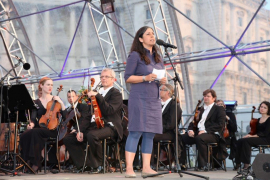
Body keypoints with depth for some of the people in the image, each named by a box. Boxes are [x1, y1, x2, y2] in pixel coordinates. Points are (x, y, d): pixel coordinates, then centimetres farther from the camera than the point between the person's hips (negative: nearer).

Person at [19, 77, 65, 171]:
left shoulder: (55, 99, 11)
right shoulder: (36, 102, 15)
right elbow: (33, 117, 2)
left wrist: (61, 102, -11)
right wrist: (31, 124, -20)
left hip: (52, 129, -2)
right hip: (39, 128, 2)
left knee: (35, 132, -34)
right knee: (24, 136, -30)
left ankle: (36, 163, -31)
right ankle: (28, 161, -19)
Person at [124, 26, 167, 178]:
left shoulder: (158, 56, 16)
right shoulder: (135, 55, -3)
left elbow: (161, 75, 22)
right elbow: (128, 78, -7)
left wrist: (163, 80, 0)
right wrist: (145, 78, -19)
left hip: (154, 99, 6)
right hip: (139, 98, -6)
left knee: (150, 134, 5)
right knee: (136, 132, -9)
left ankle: (146, 167, 10)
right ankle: (129, 168, -8)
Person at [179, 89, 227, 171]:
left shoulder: (219, 109, 8)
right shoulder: (201, 110, 29)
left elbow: (220, 125, -7)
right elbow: (194, 122, 24)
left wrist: (205, 130, -18)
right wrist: (190, 130, -1)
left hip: (213, 134, -6)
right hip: (198, 132, 6)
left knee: (200, 138, -39)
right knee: (182, 138, -18)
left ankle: (203, 165, -32)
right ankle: (181, 163, -15)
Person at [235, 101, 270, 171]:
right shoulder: (259, 119, 20)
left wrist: (253, 136, -21)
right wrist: (248, 135, -5)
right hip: (258, 138, 7)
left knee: (246, 141, -30)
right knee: (239, 141, -18)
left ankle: (246, 164, -29)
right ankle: (238, 163, -20)